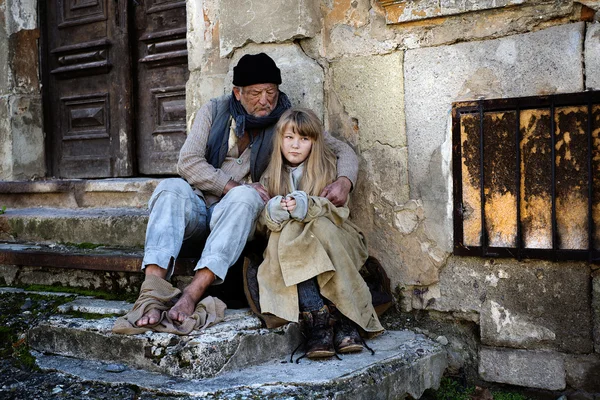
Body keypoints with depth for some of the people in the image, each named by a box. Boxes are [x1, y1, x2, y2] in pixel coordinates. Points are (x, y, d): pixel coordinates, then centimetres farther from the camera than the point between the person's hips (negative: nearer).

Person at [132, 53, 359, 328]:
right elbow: (188, 162, -3)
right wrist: (233, 186, -16)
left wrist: (344, 181, -15)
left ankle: (194, 292, -46)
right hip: (199, 209, 1)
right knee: (172, 188, -31)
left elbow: (343, 151, 8)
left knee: (245, 197, -35)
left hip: (241, 214, -1)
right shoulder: (214, 111, 9)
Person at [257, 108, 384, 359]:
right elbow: (263, 221, 2)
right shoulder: (270, 177, 13)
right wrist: (275, 210, -21)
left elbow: (338, 211, -8)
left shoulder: (327, 170, 6)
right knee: (291, 235, -31)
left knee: (320, 228, -32)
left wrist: (305, 207, -27)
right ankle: (318, 322, -40)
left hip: (329, 241, -1)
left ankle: (344, 321, -35)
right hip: (286, 247, 1)